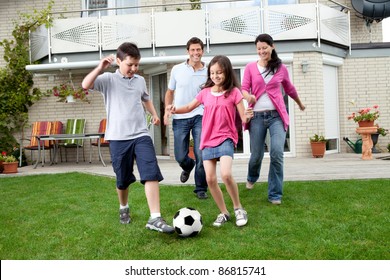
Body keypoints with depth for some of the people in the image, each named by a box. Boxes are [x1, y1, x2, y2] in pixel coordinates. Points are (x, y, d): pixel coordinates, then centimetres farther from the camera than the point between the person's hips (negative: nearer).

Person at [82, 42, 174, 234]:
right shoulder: (108, 79, -3)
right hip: (118, 138, -2)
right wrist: (100, 67, -24)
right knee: (123, 179, 11)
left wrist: (154, 114, 23)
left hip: (141, 135, 3)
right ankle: (123, 208, 40)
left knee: (151, 174, -13)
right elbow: (85, 85, -20)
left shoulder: (140, 81, 11)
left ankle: (155, 218, -12)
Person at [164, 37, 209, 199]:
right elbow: (170, 92, 14)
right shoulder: (177, 70, 3)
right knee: (180, 156, 6)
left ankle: (201, 188, 13)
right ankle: (188, 166, 44)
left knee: (201, 155, -6)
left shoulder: (208, 72, 1)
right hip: (180, 118, 1)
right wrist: (167, 110, 2)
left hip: (200, 117, -1)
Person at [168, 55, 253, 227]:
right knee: (210, 179, 0)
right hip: (208, 140, 4)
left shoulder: (234, 92, -3)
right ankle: (223, 213, 19)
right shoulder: (205, 92, 7)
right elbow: (190, 107, 19)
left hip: (226, 138, -4)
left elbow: (243, 118, -3)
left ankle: (238, 209, 1)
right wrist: (176, 110, 0)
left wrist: (247, 117, -27)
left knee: (226, 174, -23)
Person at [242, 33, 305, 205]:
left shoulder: (281, 68, 8)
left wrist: (300, 104, 37)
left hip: (277, 115, 0)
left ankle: (275, 194, -2)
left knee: (277, 153, -14)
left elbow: (289, 89, 23)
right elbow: (243, 88, -1)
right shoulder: (250, 67, 4)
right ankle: (252, 178, 42)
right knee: (257, 155, 7)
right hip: (257, 116, 0)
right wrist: (248, 96, -25)